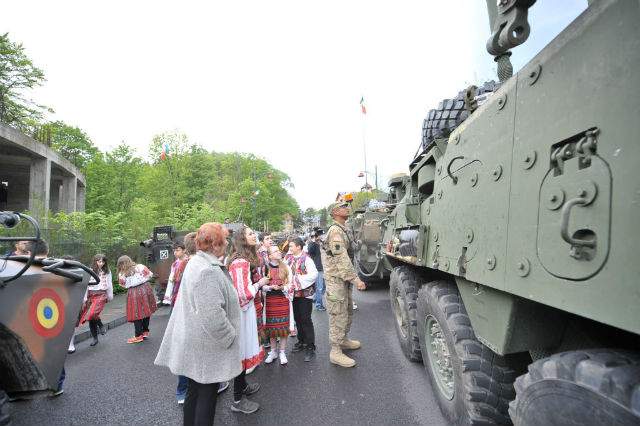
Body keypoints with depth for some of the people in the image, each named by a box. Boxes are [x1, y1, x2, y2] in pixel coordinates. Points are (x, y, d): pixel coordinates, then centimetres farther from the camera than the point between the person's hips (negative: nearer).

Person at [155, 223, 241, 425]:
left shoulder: (196, 262, 6)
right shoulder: (208, 270, -27)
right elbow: (213, 316, -31)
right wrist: (230, 337, -16)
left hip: (193, 343, 9)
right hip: (207, 346, -9)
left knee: (194, 391, 23)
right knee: (207, 394, 8)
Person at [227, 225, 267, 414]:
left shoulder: (244, 259, 7)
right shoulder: (241, 262, -24)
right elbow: (243, 294, -27)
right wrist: (260, 283, -15)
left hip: (245, 308, 10)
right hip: (242, 311, -10)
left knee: (244, 348, 22)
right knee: (242, 351, 3)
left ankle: (242, 386, 41)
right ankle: (238, 400, 20)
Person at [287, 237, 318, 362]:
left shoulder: (306, 259, -14)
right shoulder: (290, 259, 6)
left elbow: (314, 274, -22)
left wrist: (298, 280, -19)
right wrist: (290, 283, -3)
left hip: (305, 293, -6)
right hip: (294, 293, 7)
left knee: (306, 320, -1)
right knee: (297, 318, 16)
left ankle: (310, 347, 10)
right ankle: (301, 341, 33)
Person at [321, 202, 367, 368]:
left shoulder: (343, 230, 15)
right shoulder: (335, 231, -18)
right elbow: (341, 259, -25)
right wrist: (356, 279, -25)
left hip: (345, 279, 10)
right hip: (336, 279, -10)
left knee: (348, 312, 21)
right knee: (338, 315, -2)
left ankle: (343, 340, 38)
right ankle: (335, 352, 10)